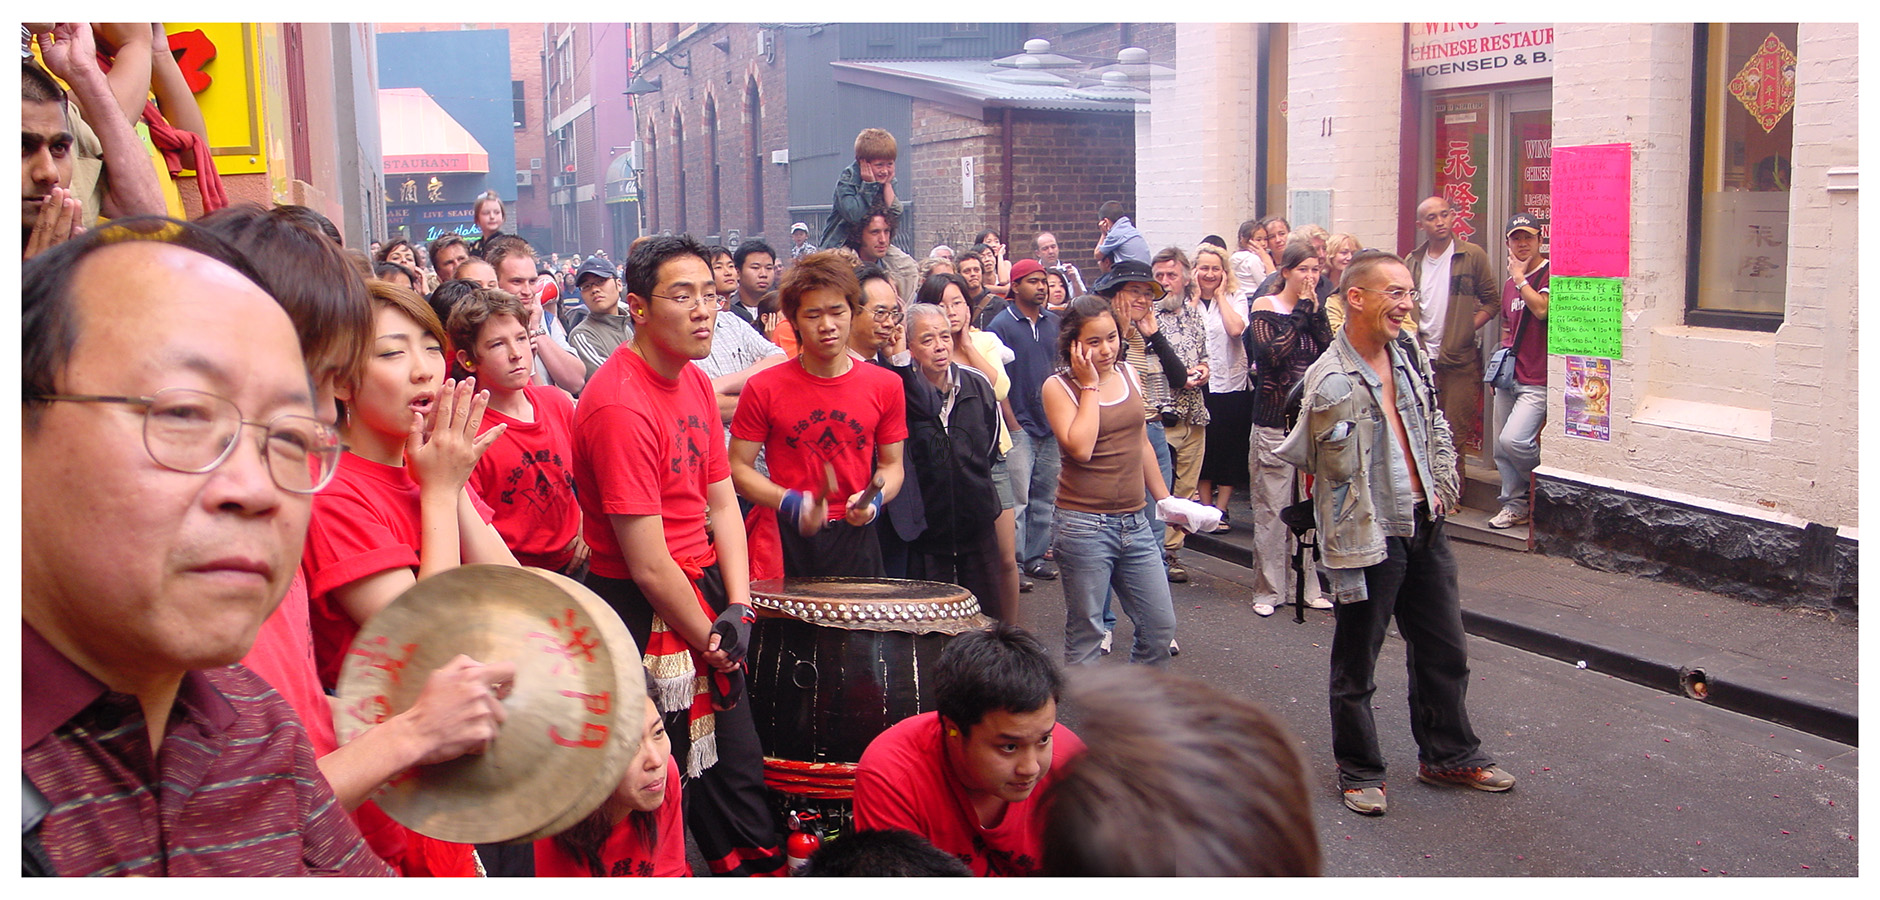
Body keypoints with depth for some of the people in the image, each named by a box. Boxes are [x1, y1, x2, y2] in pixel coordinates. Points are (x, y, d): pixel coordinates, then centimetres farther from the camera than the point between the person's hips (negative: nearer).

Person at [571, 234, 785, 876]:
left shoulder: (695, 382, 6)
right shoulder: (621, 405, -23)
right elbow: (648, 565, -22)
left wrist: (737, 607, -3)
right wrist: (707, 642, -11)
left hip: (702, 589, 8)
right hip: (642, 612, -8)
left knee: (737, 764, 17)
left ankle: (761, 866, 32)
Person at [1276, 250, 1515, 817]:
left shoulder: (1411, 357, 4)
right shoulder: (1331, 382, -20)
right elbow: (1335, 473, -19)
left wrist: (1442, 484, 10)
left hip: (1425, 524, 8)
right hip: (1370, 537, -7)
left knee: (1444, 651, 19)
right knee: (1356, 664, 8)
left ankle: (1448, 755, 36)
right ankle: (1360, 771, 25)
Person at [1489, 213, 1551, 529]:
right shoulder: (1509, 284, 17)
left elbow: (1542, 309, -25)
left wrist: (1519, 276, -14)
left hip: (1537, 381, -8)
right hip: (1508, 377, 8)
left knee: (1513, 440, -18)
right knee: (1501, 447, 8)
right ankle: (1515, 505, 21)